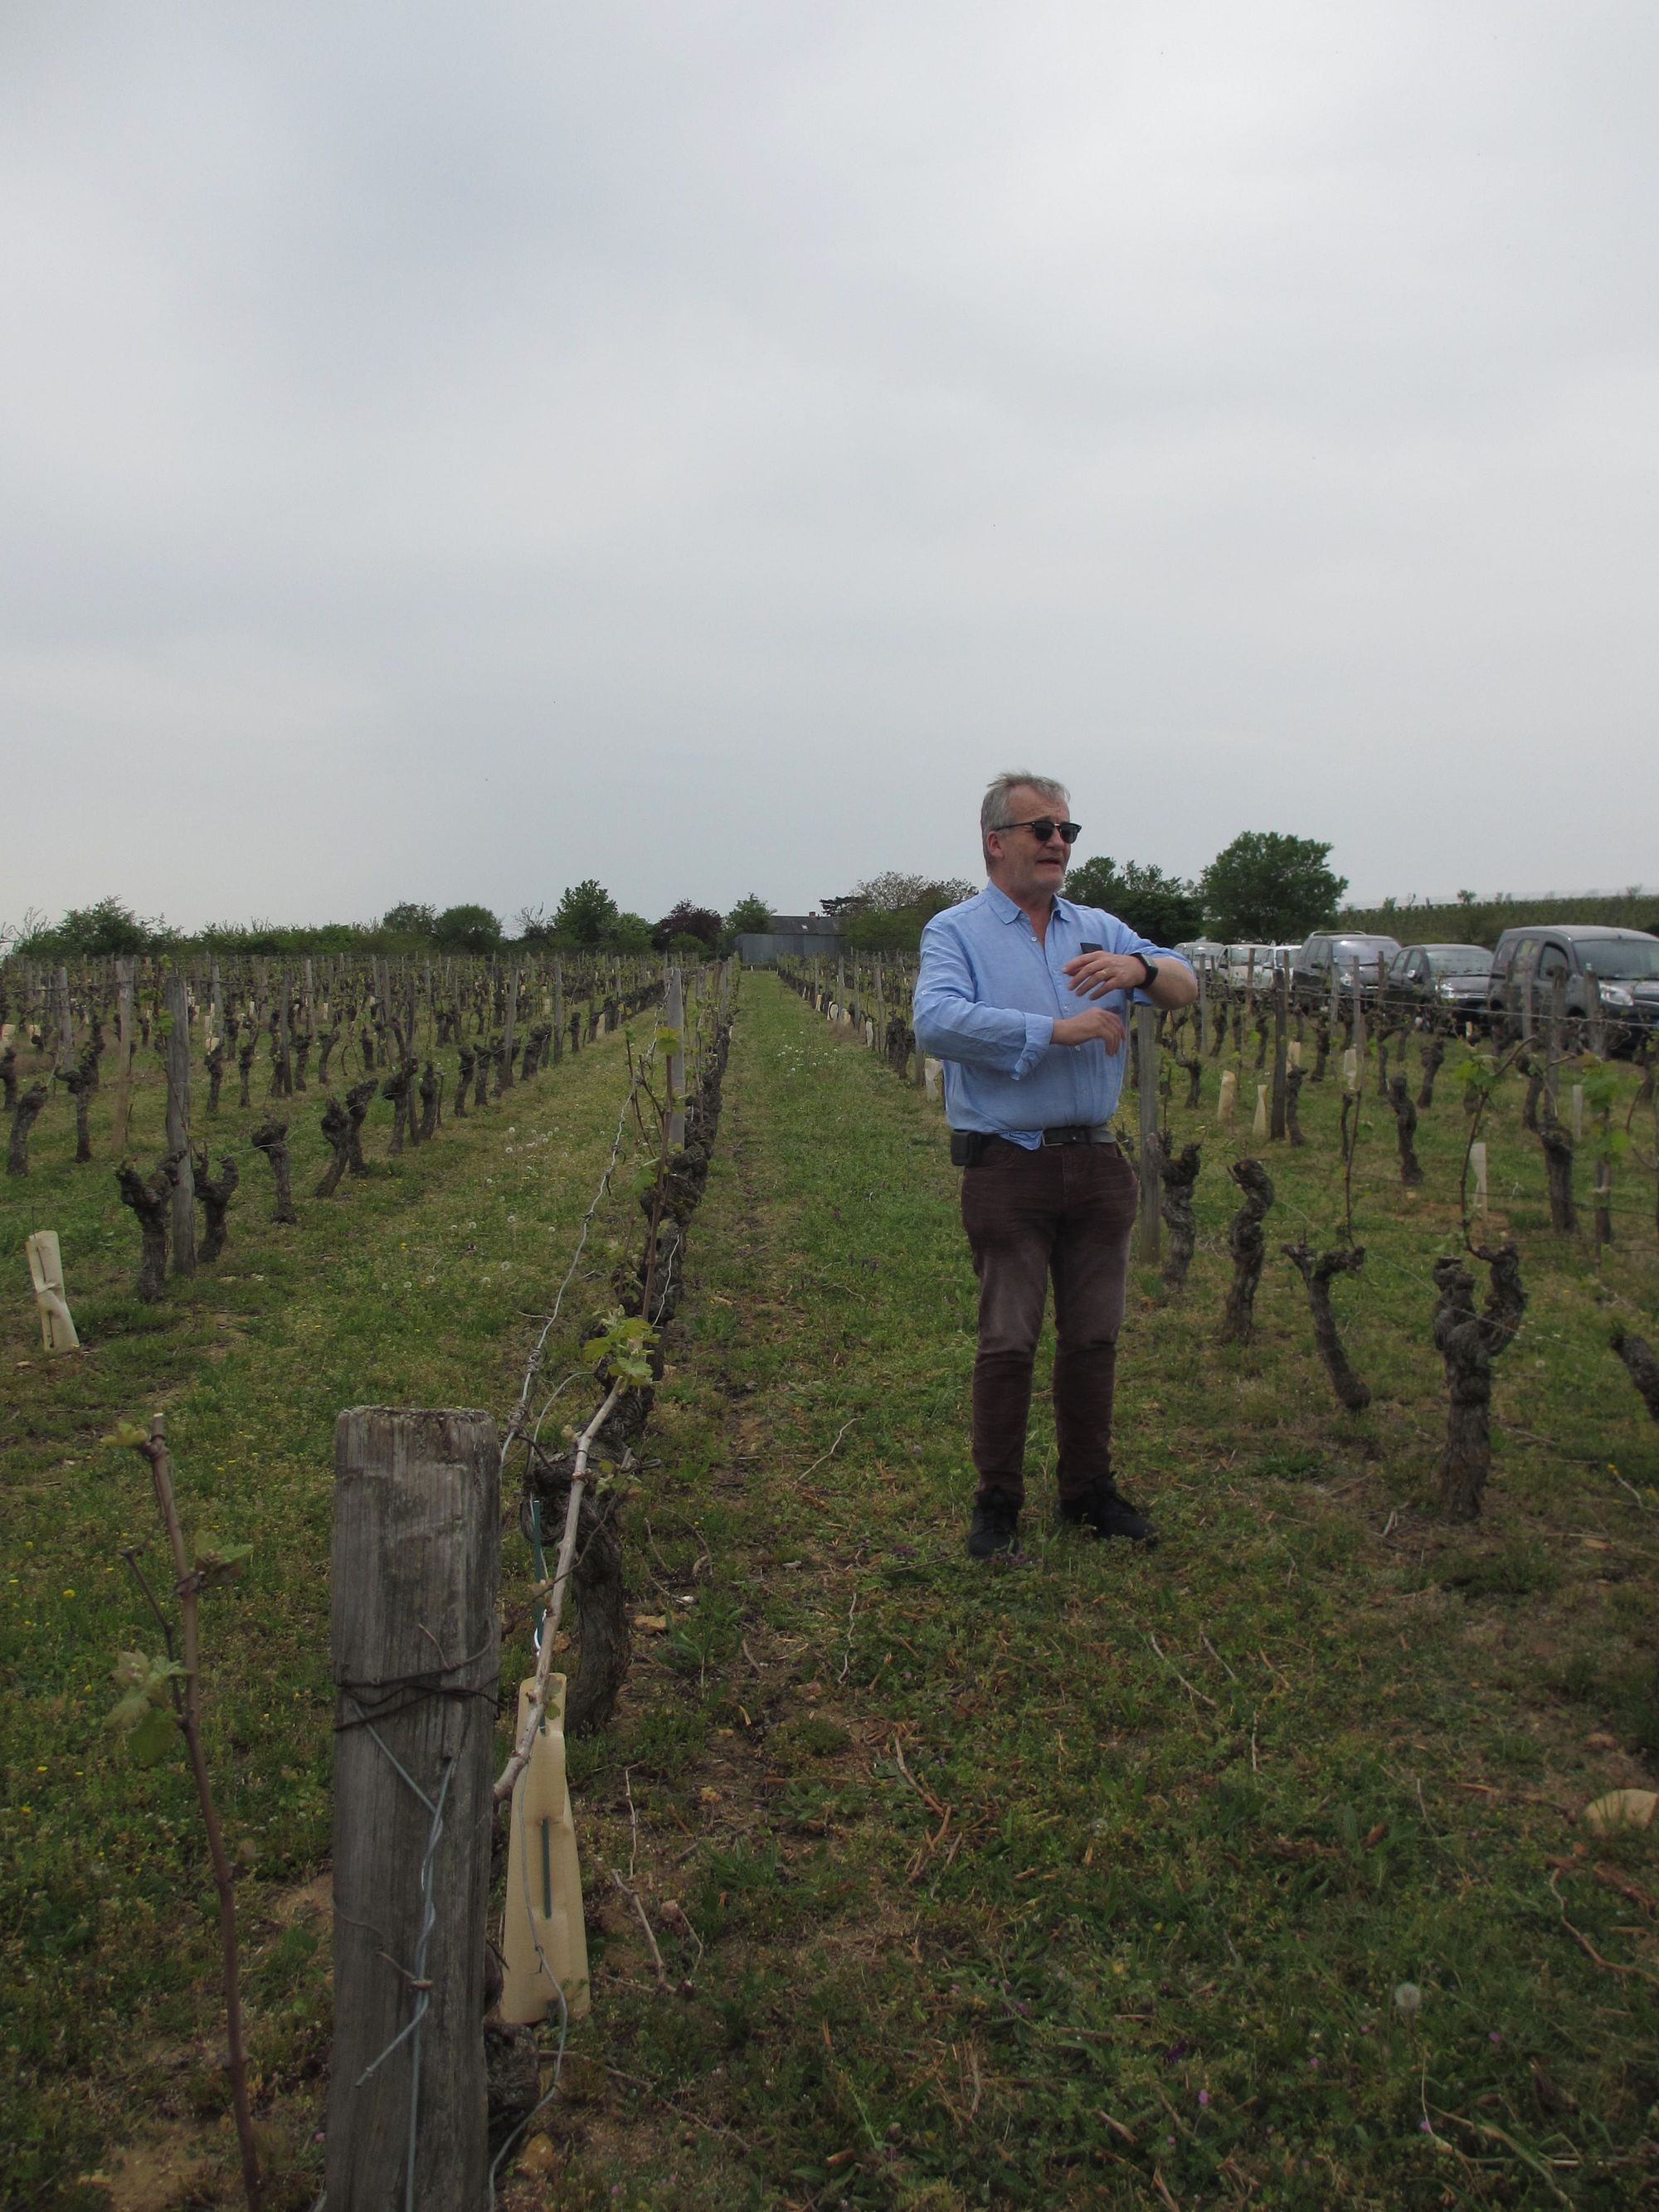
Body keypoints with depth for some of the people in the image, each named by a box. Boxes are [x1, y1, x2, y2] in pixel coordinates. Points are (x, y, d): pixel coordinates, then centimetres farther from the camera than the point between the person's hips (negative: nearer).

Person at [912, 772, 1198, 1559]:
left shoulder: (1099, 929, 14)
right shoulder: (956, 931, -2)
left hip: (1097, 1162, 5)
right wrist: (1056, 1031, -22)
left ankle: (1088, 1489, 27)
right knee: (1008, 1342, 1)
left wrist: (1139, 968, -20)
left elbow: (1185, 986, 4)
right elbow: (936, 1022, -20)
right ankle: (997, 1501, 15)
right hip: (1007, 1164, -5)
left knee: (1093, 1339, 12)